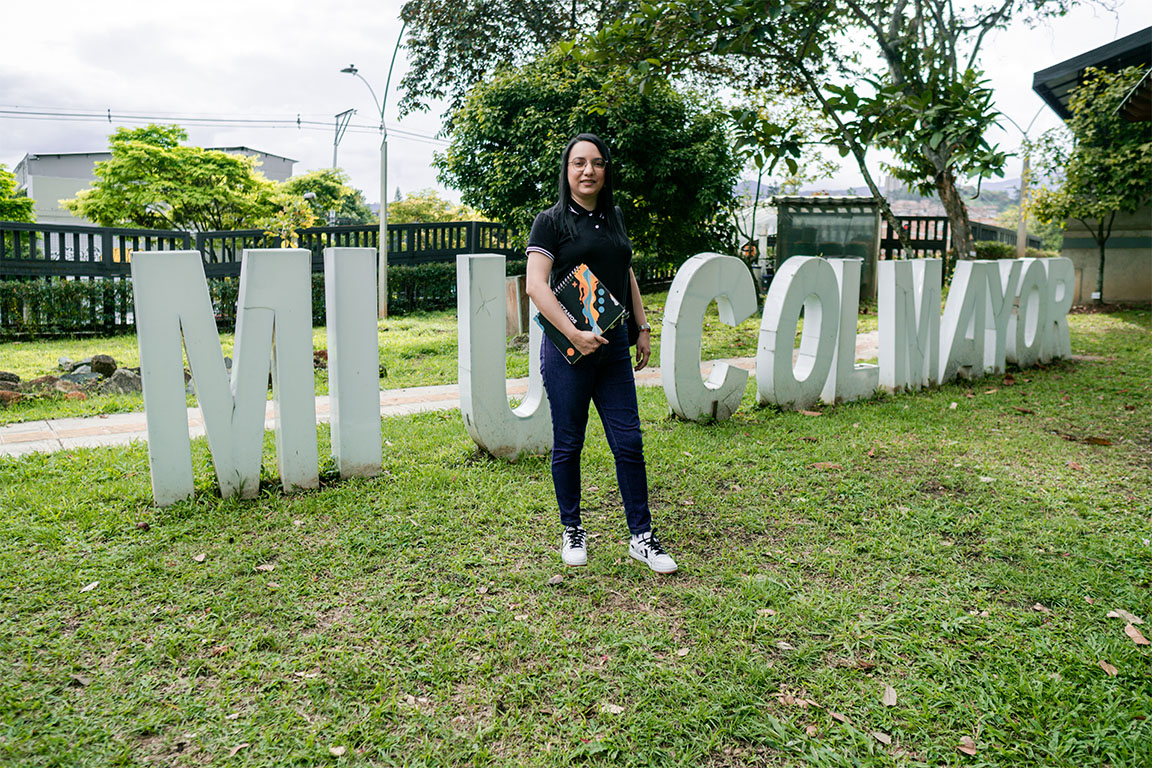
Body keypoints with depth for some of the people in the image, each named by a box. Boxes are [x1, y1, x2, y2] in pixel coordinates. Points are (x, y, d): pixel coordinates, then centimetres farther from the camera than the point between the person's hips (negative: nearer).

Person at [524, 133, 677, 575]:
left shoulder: (614, 217, 15)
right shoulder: (552, 221, -3)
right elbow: (536, 285, -13)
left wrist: (643, 328, 16)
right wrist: (574, 334, -20)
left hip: (613, 345, 5)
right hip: (568, 348, -5)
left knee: (628, 441, 3)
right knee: (568, 443, 5)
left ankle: (641, 537, 13)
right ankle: (572, 531, 22)